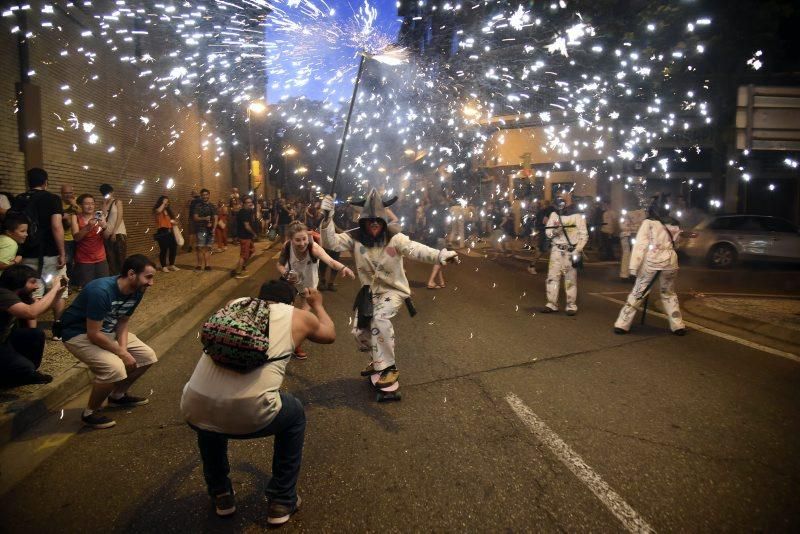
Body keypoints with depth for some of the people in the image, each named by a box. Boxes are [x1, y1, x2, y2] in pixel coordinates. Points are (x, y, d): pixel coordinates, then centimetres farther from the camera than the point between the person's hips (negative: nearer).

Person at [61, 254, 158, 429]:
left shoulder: (136, 291, -9)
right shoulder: (101, 291, -33)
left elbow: (122, 322, 2)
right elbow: (93, 334, -29)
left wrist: (123, 348, -14)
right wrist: (122, 353, -21)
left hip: (107, 330, 8)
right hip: (79, 334, -8)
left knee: (147, 356, 2)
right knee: (115, 368, -29)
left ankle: (118, 396, 24)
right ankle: (90, 413, -4)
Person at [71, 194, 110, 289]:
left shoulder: (99, 216, 4)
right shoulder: (76, 217, -1)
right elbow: (76, 237, -13)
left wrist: (104, 226, -25)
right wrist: (88, 227, -29)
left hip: (100, 259, 2)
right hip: (83, 260, -2)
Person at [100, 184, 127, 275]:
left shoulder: (117, 202, 1)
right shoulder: (104, 204, 12)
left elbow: (119, 217, -7)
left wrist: (114, 232, -12)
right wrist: (104, 204, -6)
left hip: (118, 233, -4)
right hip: (107, 234, 4)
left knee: (121, 257, -3)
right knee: (110, 258, 4)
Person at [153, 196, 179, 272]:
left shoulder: (168, 210, 20)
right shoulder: (157, 210, -2)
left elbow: (172, 220, 29)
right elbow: (159, 211, -28)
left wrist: (174, 222, 6)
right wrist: (163, 203, -16)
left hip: (169, 231, 7)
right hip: (162, 231, -7)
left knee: (173, 248, 7)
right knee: (163, 249, -6)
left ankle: (171, 265, 19)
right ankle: (164, 266, 3)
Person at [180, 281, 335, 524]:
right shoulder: (298, 317, 15)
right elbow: (330, 334, 36)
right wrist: (317, 304, 55)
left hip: (194, 410, 4)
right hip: (250, 415, -3)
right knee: (295, 415, 28)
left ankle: (220, 495, 44)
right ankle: (282, 502, 33)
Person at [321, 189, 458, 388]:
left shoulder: (394, 238, -20)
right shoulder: (355, 238, -10)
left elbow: (415, 249, -36)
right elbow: (330, 242, -23)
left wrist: (440, 255, -55)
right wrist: (327, 219, -41)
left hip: (393, 290, -5)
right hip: (369, 291, 5)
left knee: (379, 319, -31)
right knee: (360, 331, 9)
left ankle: (389, 368, -14)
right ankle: (377, 360, 41)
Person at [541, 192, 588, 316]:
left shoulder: (577, 216, -2)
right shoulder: (554, 215, 9)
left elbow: (584, 236, -4)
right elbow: (548, 232, 7)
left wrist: (577, 251, -12)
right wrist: (555, 230, -16)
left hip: (570, 252, -3)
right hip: (556, 251, 3)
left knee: (571, 279, 0)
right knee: (552, 277, 2)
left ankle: (571, 305, 7)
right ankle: (552, 304, 9)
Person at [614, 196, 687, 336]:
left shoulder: (649, 223, -3)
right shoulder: (674, 225, 11)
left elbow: (640, 245, -9)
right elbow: (676, 245, 16)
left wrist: (634, 266, -10)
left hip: (651, 261, -3)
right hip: (670, 261, 4)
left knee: (638, 292, 3)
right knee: (669, 293, 20)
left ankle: (622, 324, 2)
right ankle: (678, 326, 18)